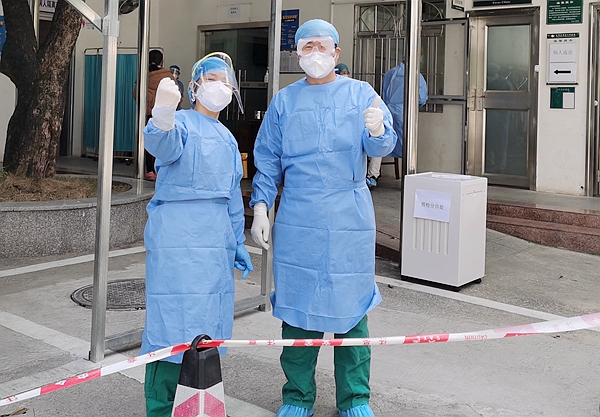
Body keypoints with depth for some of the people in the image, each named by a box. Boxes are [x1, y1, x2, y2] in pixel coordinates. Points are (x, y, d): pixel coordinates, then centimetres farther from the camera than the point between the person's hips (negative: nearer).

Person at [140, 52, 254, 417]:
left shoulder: (227, 138, 19)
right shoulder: (182, 123, -3)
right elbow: (162, 145, -29)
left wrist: (238, 244, 22)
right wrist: (163, 114, -51)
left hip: (217, 237, 7)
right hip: (178, 232, -7)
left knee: (210, 321, 11)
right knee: (174, 319, -8)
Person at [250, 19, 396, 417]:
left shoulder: (360, 93, 6)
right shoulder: (284, 101, 11)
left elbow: (381, 145, -7)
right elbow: (268, 161, 12)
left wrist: (377, 130, -31)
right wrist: (260, 209, 2)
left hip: (350, 218, -1)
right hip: (296, 220, 2)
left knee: (351, 307, 3)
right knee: (296, 306, 4)